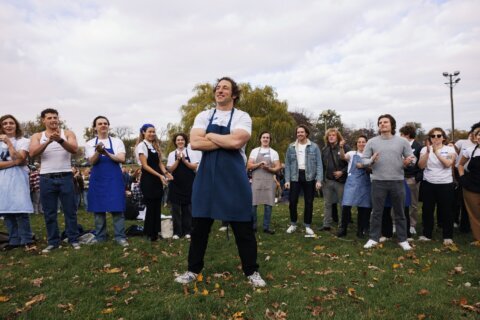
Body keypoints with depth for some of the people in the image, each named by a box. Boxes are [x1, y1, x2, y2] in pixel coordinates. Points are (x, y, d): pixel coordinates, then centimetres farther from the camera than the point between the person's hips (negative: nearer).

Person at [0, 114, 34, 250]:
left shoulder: (23, 141, 4)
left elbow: (19, 159, -11)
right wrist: (14, 162, -10)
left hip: (18, 178, -4)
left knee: (20, 210, -11)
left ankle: (26, 240, -3)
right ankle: (14, 240, 12)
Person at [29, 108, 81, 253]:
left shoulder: (68, 133, 4)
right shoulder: (37, 136, 8)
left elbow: (74, 150, -13)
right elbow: (32, 153, -9)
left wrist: (60, 139, -29)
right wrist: (48, 141, -23)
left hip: (65, 177, -1)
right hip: (46, 178, 2)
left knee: (70, 210, 4)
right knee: (49, 212, 8)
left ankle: (73, 239, 13)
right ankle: (53, 241, 18)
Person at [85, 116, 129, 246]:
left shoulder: (117, 141, 4)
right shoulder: (90, 143, 6)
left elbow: (121, 159, -7)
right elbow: (92, 162, -7)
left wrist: (106, 153, -20)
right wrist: (98, 151, -26)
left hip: (114, 179, -1)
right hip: (97, 180, 1)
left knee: (117, 208, -3)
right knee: (98, 208, 6)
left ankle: (120, 236, 3)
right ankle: (100, 237, 17)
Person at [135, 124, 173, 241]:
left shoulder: (155, 146, 14)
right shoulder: (142, 145, -7)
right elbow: (145, 165, -14)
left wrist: (165, 173, -4)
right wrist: (159, 175, -20)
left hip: (157, 180, 7)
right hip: (148, 180, -7)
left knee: (157, 207, 9)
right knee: (151, 207, -1)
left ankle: (155, 232, 19)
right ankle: (150, 233, 11)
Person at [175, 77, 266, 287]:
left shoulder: (242, 117, -1)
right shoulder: (203, 116, 8)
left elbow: (236, 142, -20)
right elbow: (195, 143, -7)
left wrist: (210, 136, -7)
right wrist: (226, 141, -10)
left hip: (234, 177, -3)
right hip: (206, 176, 3)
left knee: (243, 227, 4)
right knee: (199, 225, 10)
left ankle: (251, 272, 20)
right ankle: (193, 270, 26)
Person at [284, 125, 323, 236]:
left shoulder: (314, 146, 2)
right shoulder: (291, 147, 6)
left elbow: (319, 164, -1)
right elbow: (287, 164, 6)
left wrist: (319, 180, -10)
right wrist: (287, 180, -3)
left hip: (309, 177, -1)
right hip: (295, 177, 1)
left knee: (309, 202, 5)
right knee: (292, 201, 0)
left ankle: (308, 226, 17)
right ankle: (293, 224, 19)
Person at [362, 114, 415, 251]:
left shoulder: (402, 141, 4)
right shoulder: (372, 142, 2)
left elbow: (413, 157, 6)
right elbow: (363, 159, 2)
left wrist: (409, 161, -17)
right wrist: (371, 161, -20)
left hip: (397, 181, 1)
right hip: (378, 182, 0)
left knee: (399, 212, 10)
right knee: (376, 212, 6)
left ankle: (403, 240, 22)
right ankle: (374, 238, 17)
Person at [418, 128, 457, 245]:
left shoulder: (450, 149, -1)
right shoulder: (425, 149, 2)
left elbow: (448, 164, -17)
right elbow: (421, 166, -9)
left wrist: (436, 152, -24)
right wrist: (428, 151, -19)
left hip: (445, 184, -1)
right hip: (428, 184, 2)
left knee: (446, 211, 5)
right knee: (427, 210, 8)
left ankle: (448, 236, 17)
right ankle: (427, 234, 20)